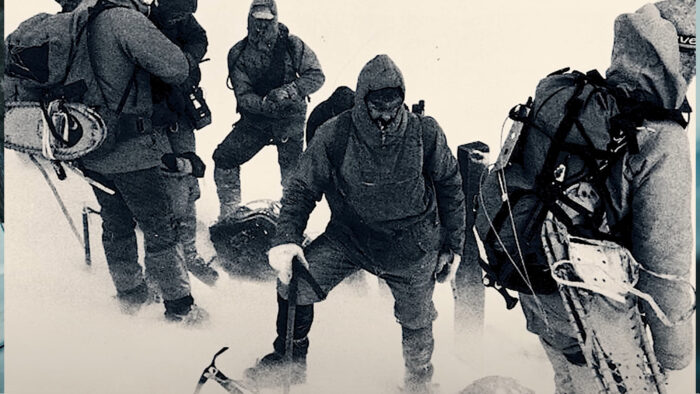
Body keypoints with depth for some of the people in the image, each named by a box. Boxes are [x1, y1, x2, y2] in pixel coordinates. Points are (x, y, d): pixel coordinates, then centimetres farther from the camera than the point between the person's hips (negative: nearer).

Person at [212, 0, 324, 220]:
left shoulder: (292, 45, -8)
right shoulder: (238, 53, -4)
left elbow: (316, 76, -10)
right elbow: (243, 95, -9)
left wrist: (288, 91, -25)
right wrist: (264, 104, -30)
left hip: (290, 119, -2)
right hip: (254, 119, 2)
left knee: (293, 175, -6)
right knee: (223, 158, -6)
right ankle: (229, 213, 11)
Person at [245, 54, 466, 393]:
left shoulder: (426, 134, -13)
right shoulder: (334, 135, -15)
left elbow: (450, 186, 1)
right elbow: (302, 187, -6)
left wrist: (452, 243, 4)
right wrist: (286, 238, -19)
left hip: (411, 246, 0)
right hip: (348, 235, 0)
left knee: (417, 320, 14)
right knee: (294, 281, -16)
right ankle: (290, 359, 13)